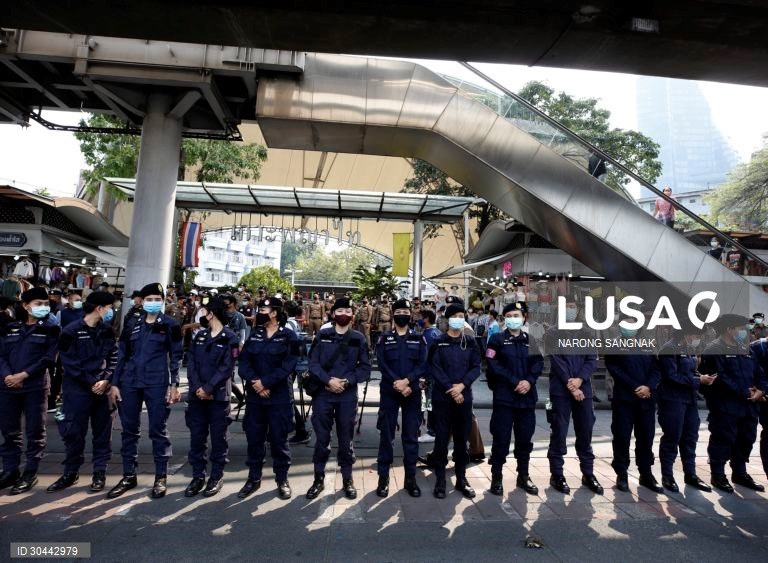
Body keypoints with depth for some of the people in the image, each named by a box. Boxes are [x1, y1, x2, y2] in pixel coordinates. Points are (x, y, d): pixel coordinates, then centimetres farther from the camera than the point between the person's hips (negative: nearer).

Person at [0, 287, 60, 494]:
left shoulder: (50, 329, 2)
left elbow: (48, 359, -6)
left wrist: (23, 375, -14)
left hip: (35, 387, -3)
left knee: (35, 431, 2)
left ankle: (30, 473, 12)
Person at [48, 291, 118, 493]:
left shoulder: (108, 332, 7)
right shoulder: (71, 331, -6)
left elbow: (113, 358, 5)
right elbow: (70, 363, -9)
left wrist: (105, 380, -10)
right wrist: (91, 383, -12)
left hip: (102, 389, 3)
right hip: (78, 390, -3)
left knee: (102, 431, 6)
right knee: (74, 431, 3)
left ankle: (100, 472, 17)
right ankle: (71, 472, 22)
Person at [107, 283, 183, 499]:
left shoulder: (170, 325, 0)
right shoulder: (132, 324, 10)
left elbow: (176, 356, -1)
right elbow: (122, 355, 11)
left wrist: (174, 385, -7)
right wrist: (115, 383, 6)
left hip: (157, 384, -4)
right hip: (130, 382, 4)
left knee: (158, 430, 2)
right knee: (129, 430, 11)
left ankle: (161, 477, 14)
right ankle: (129, 475, 25)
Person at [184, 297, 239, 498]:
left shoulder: (229, 338, -4)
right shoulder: (199, 335, 12)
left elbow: (226, 368, -11)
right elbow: (191, 363, 4)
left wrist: (208, 389, -17)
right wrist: (197, 387, -10)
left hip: (219, 395, -5)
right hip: (197, 394, 5)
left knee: (218, 437, 5)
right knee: (196, 437, 9)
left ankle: (216, 476, 18)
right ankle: (197, 476, 21)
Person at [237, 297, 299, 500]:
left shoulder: (289, 336, -5)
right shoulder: (254, 334, 8)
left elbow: (288, 366, -13)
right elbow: (243, 362, 1)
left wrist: (265, 382, -18)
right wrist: (254, 382, -14)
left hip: (279, 396, -4)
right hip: (254, 395, 4)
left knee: (279, 438, 5)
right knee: (254, 438, 11)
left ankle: (282, 479, 21)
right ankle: (254, 478, 28)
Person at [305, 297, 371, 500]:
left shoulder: (358, 338, 3)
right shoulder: (322, 335, 3)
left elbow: (365, 368, 1)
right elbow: (313, 363, -2)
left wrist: (346, 381, -12)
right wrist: (328, 380, -15)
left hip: (348, 395, 0)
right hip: (323, 393, 0)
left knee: (346, 438, 9)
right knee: (322, 437, 7)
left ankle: (347, 480, 24)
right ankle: (319, 479, 24)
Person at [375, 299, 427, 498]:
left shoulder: (419, 339, 6)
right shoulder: (384, 339, 5)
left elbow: (423, 365, -5)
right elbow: (382, 365, -5)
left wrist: (407, 381, -20)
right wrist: (396, 383, -18)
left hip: (412, 392, 1)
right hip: (389, 392, 0)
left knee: (411, 436, 6)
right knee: (386, 435, 4)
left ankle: (410, 478, 19)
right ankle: (383, 478, 16)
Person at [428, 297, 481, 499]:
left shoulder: (471, 342, 6)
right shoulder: (438, 342, -1)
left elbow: (476, 367, 1)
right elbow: (434, 369, -7)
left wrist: (462, 385, -14)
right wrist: (450, 389, -15)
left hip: (465, 397, 2)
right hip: (442, 397, -2)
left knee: (463, 439, 11)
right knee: (442, 439, 2)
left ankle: (461, 479, 25)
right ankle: (440, 480, 15)